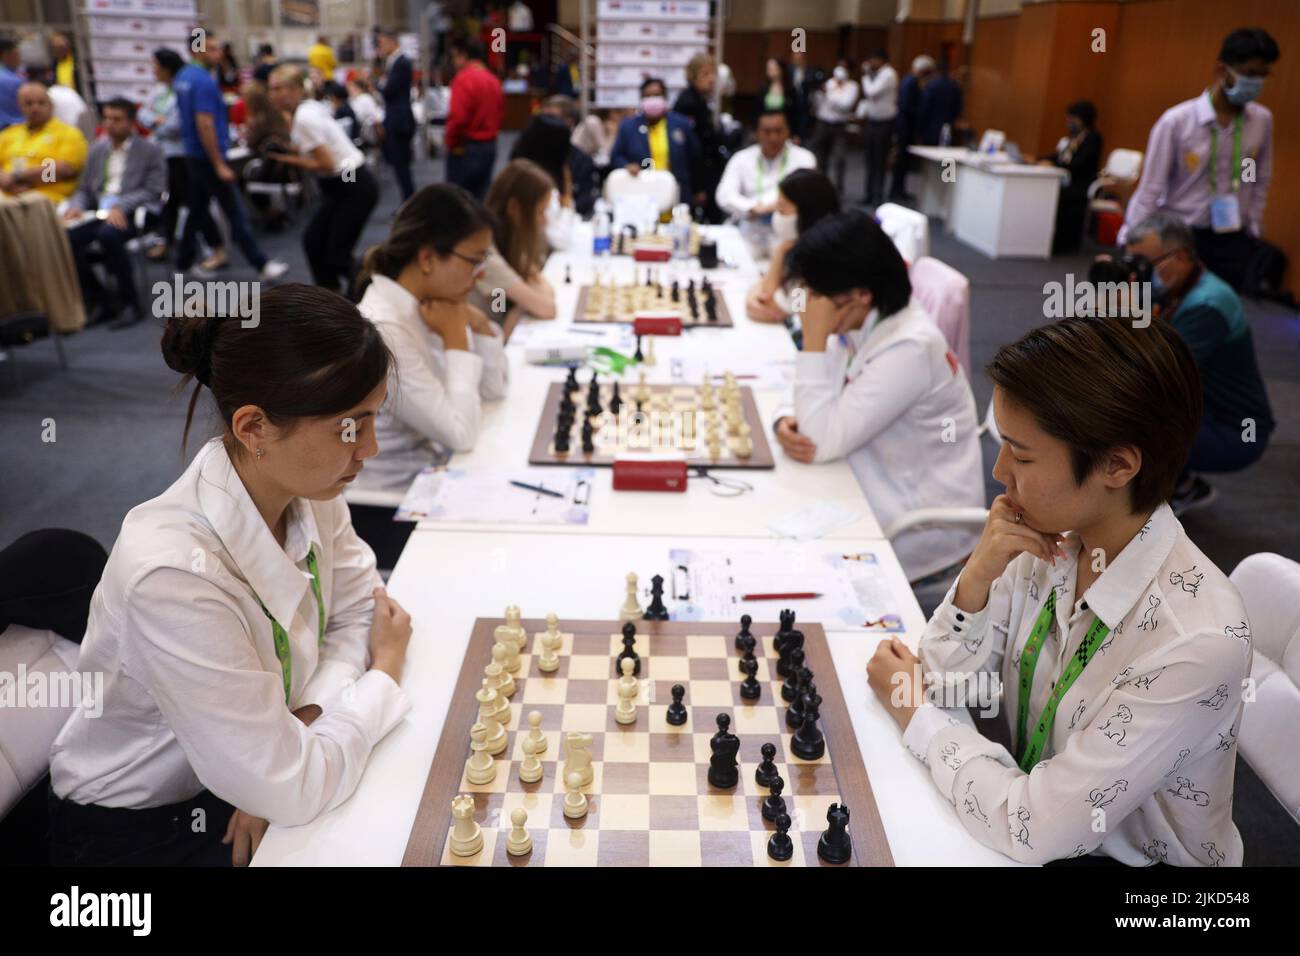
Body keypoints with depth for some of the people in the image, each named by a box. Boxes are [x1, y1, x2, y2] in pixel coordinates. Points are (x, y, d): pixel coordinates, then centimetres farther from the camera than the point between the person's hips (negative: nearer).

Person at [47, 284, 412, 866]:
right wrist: (385, 673, -14)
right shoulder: (173, 574, -35)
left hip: (246, 765, 6)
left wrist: (303, 721, -18)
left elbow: (358, 609, -1)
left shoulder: (305, 489, -15)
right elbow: (289, 792, -29)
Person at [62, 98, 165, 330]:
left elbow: (153, 191, -5)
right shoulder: (96, 149, 22)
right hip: (99, 213, 5)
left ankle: (132, 304, -24)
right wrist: (76, 206, -4)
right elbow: (84, 188, 19)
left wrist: (121, 207, -19)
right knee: (65, 239, -24)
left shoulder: (150, 151, 7)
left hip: (132, 215, -5)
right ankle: (99, 304, -10)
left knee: (108, 234, -38)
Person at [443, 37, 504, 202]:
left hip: (466, 147, -8)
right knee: (481, 196, 11)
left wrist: (450, 142, -8)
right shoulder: (493, 80, 9)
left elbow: (458, 117, -21)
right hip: (490, 145, 8)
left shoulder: (464, 78, -15)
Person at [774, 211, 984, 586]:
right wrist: (788, 424, -19)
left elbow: (824, 441, -27)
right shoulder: (856, 324, -1)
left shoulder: (909, 348, -26)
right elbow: (827, 416, 4)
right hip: (874, 494, 7)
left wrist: (813, 340, -27)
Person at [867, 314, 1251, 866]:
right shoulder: (1050, 540, -13)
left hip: (1126, 860, -4)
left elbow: (1030, 828, -27)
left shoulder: (1198, 641, -30)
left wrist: (912, 712, -14)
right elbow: (949, 685, -5)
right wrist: (978, 576, -22)